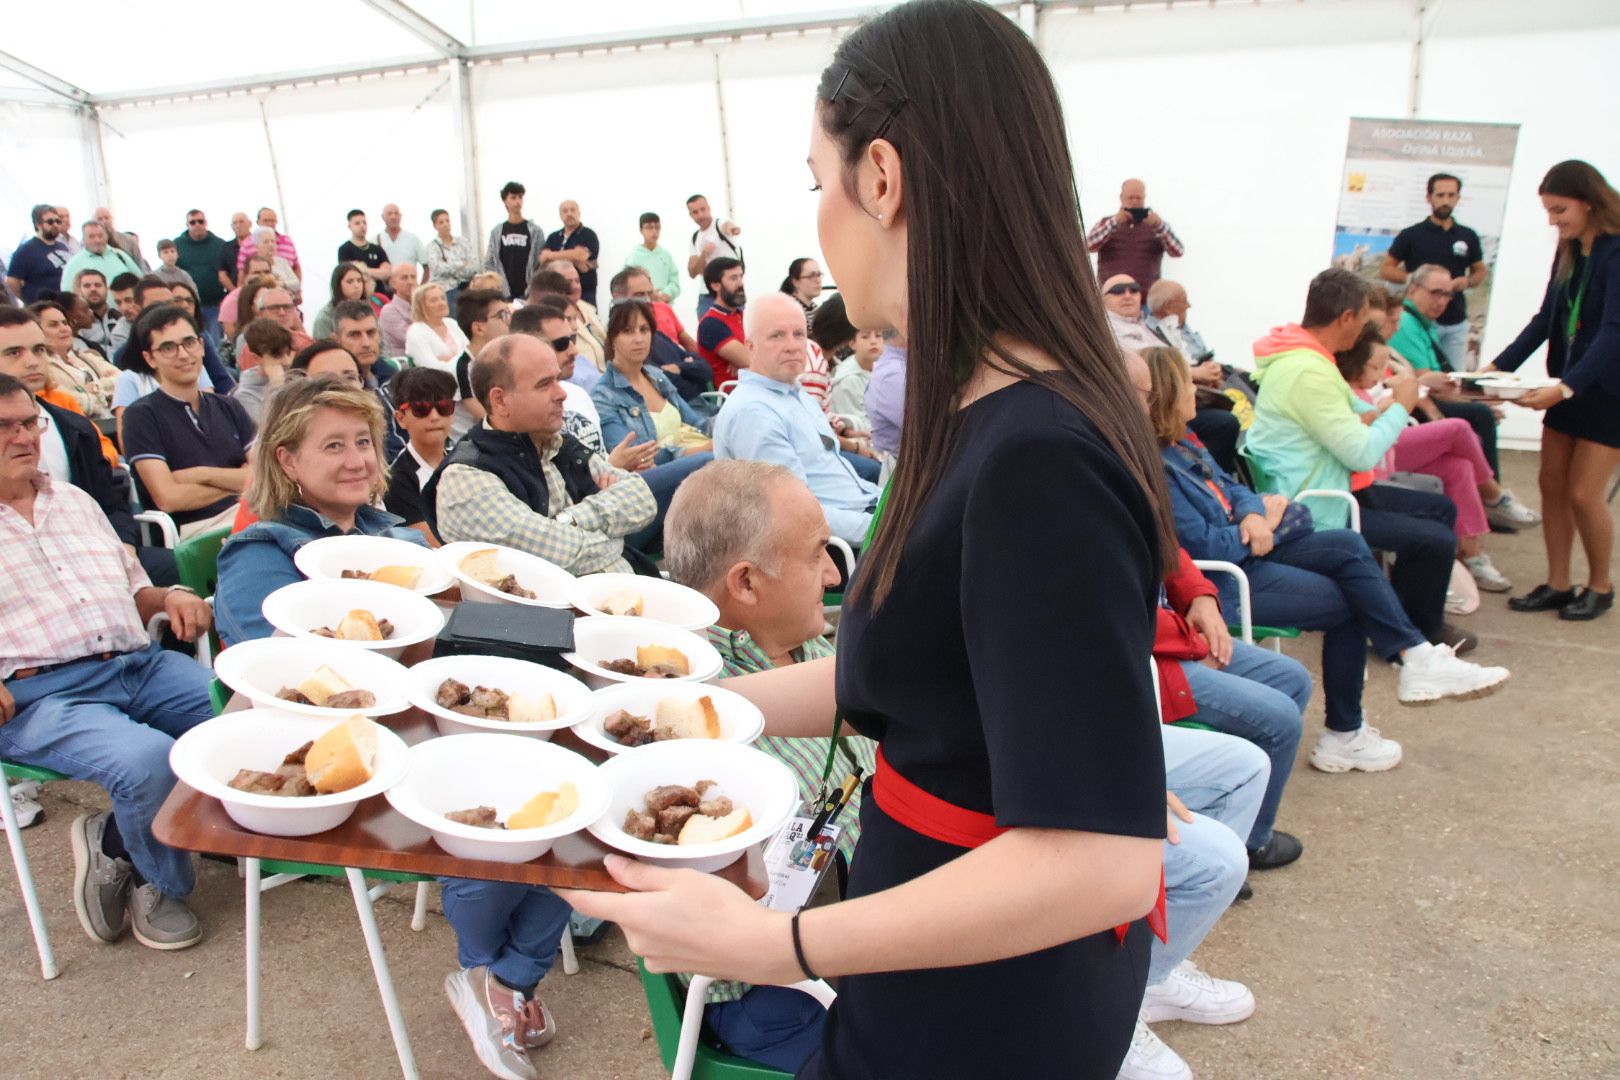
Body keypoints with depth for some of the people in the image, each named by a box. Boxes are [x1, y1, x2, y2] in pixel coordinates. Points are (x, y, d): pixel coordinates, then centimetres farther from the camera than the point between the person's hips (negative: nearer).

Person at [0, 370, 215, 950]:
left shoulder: (76, 501, 24)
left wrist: (170, 597, 7)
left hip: (142, 664, 6)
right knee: (148, 760, -33)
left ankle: (115, 844, -2)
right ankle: (157, 884, 1)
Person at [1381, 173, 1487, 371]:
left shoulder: (1468, 236, 9)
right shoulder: (1411, 235, 0)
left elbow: (1480, 272, 19)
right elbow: (1385, 269, 1)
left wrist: (1467, 281, -5)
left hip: (1456, 324, 3)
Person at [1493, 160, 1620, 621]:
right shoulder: (1569, 253, 7)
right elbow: (1545, 320, 8)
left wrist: (1565, 388, -35)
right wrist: (1497, 367, -2)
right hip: (1570, 385, 7)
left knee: (1583, 492, -4)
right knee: (1552, 485, 6)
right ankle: (1558, 584, 16)